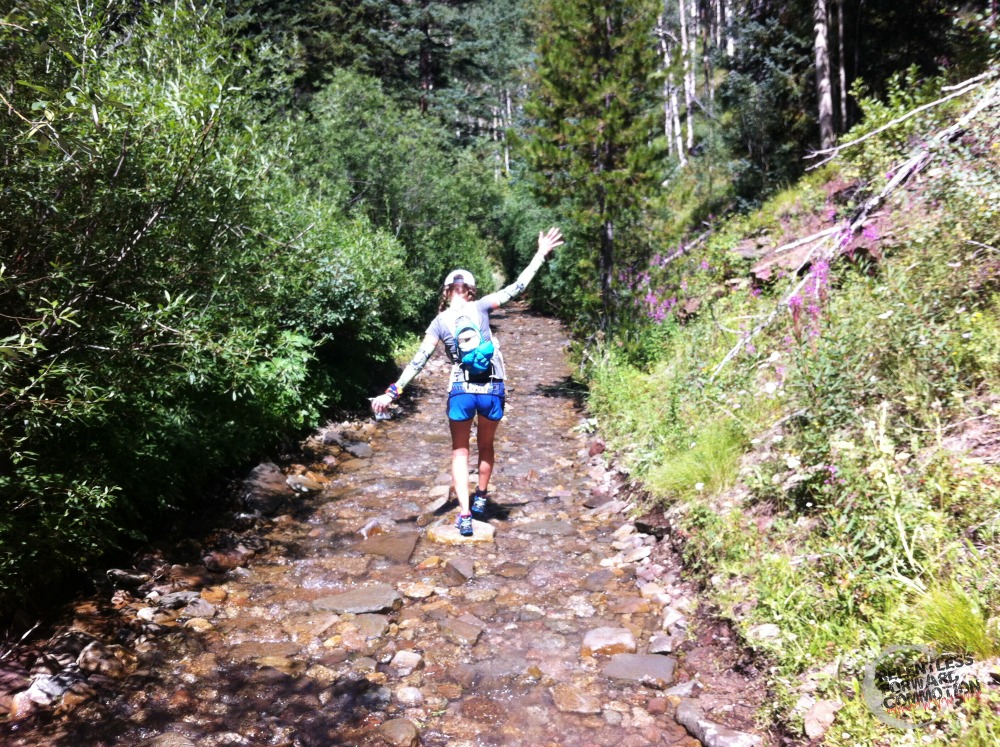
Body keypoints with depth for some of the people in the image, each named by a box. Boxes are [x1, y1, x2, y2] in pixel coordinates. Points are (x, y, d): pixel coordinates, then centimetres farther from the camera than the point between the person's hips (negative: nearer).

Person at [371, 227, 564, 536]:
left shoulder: (440, 322, -1)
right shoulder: (479, 307, -2)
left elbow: (418, 360, -5)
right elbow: (516, 287, 2)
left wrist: (393, 392, -4)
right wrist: (541, 253, 10)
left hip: (461, 391, -1)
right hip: (492, 390, 1)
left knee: (460, 451, 12)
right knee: (486, 446, 23)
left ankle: (464, 515, 2)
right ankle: (481, 500, 37)